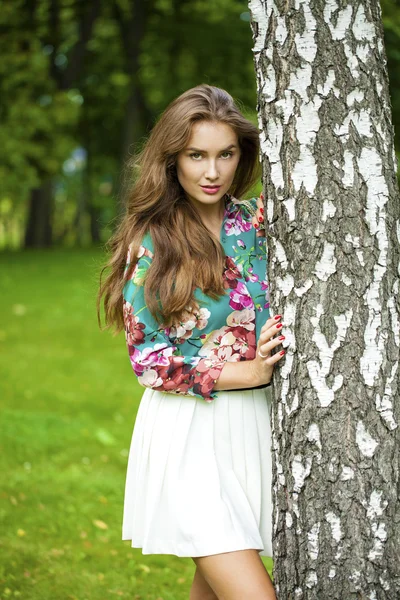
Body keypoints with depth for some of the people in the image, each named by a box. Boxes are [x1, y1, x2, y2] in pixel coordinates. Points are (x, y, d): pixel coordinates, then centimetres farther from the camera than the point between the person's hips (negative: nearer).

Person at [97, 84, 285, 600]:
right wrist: (245, 372, -16)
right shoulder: (150, 242, -6)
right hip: (188, 433, -4)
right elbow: (148, 359, -7)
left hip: (255, 425, 5)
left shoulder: (256, 221, 6)